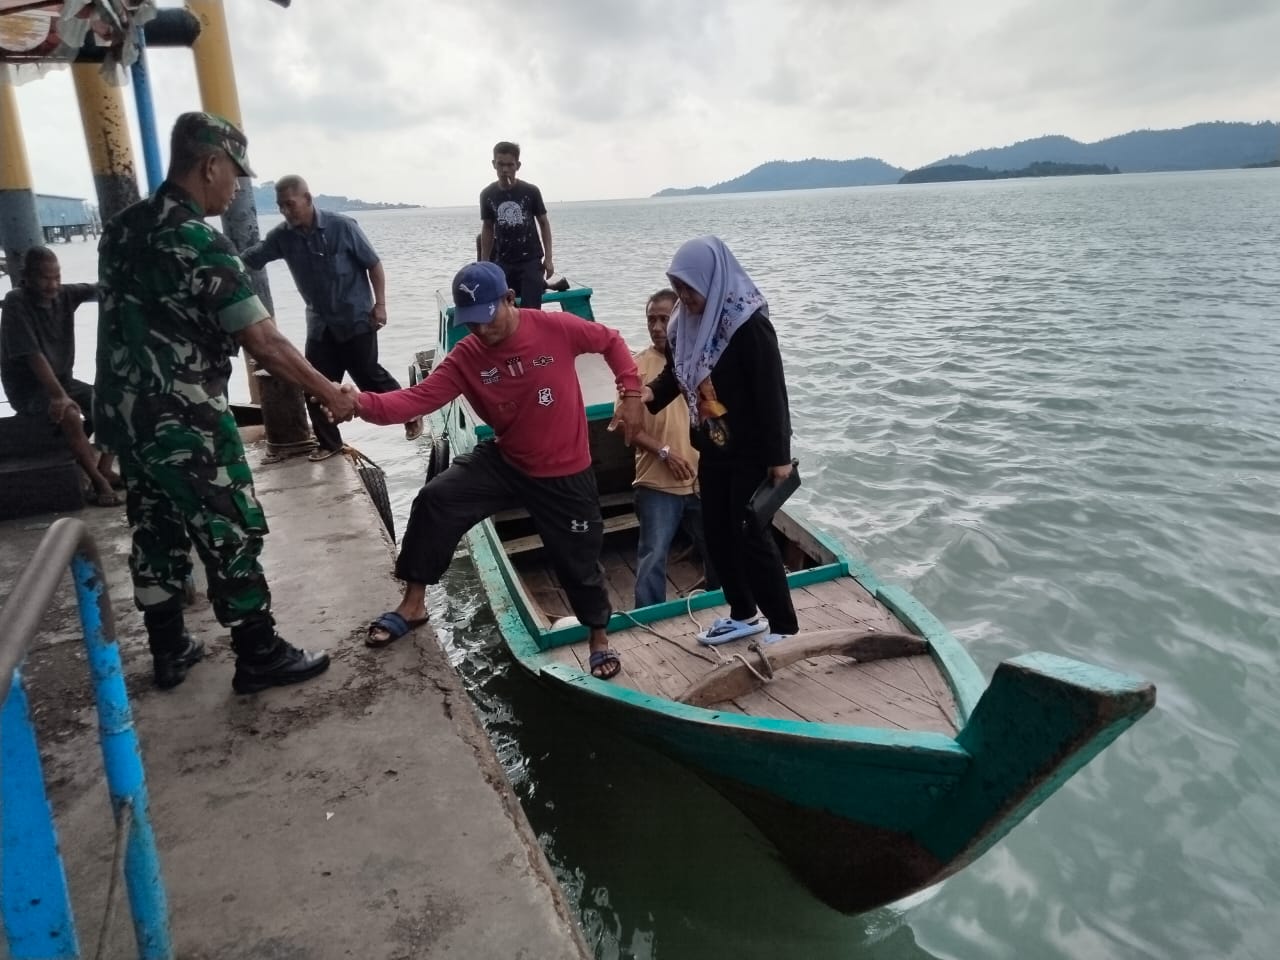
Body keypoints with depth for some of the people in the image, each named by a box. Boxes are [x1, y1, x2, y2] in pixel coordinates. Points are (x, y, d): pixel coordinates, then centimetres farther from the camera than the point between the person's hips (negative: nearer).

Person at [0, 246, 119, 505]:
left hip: (62, 380, 6)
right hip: (28, 389, -6)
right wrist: (58, 395, -31)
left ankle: (104, 470, -2)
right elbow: (33, 356, -24)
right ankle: (98, 481, -20)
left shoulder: (65, 294, -1)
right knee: (69, 414, -32)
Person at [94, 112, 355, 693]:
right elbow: (263, 342, -20)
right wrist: (330, 394, -12)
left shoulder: (120, 227, 9)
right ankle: (260, 657, 11)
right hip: (182, 419, -9)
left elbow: (131, 317, 16)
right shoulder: (199, 241, -17)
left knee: (156, 531, 16)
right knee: (232, 533, 1)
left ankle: (169, 652, 28)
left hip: (122, 411, 9)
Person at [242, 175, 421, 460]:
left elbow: (374, 264, -7)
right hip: (319, 323, 5)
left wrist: (379, 304, -11)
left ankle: (412, 414, 22)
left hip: (356, 319, -5)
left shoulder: (342, 226, -13)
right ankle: (329, 443, 18)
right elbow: (249, 260, -2)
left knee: (369, 376, -1)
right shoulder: (282, 236, -2)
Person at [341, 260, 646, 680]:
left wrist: (631, 392, -7)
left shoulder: (556, 327, -16)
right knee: (435, 500, -14)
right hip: (504, 461, 3)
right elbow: (419, 398, -23)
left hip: (565, 473, -2)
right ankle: (413, 604, 4)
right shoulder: (466, 357, -12)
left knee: (579, 562, 6)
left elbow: (611, 341, 0)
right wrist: (364, 403, -40)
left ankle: (599, 638, 34)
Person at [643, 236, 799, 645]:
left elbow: (772, 393, -20)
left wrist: (779, 456, -19)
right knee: (716, 533, 14)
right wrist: (651, 392, -10)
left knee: (750, 535, -3)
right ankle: (744, 615, 33)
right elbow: (676, 372, 12)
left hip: (751, 452, -8)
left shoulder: (749, 325, -21)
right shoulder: (685, 323, 1)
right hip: (712, 449, 8)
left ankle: (785, 627, 13)